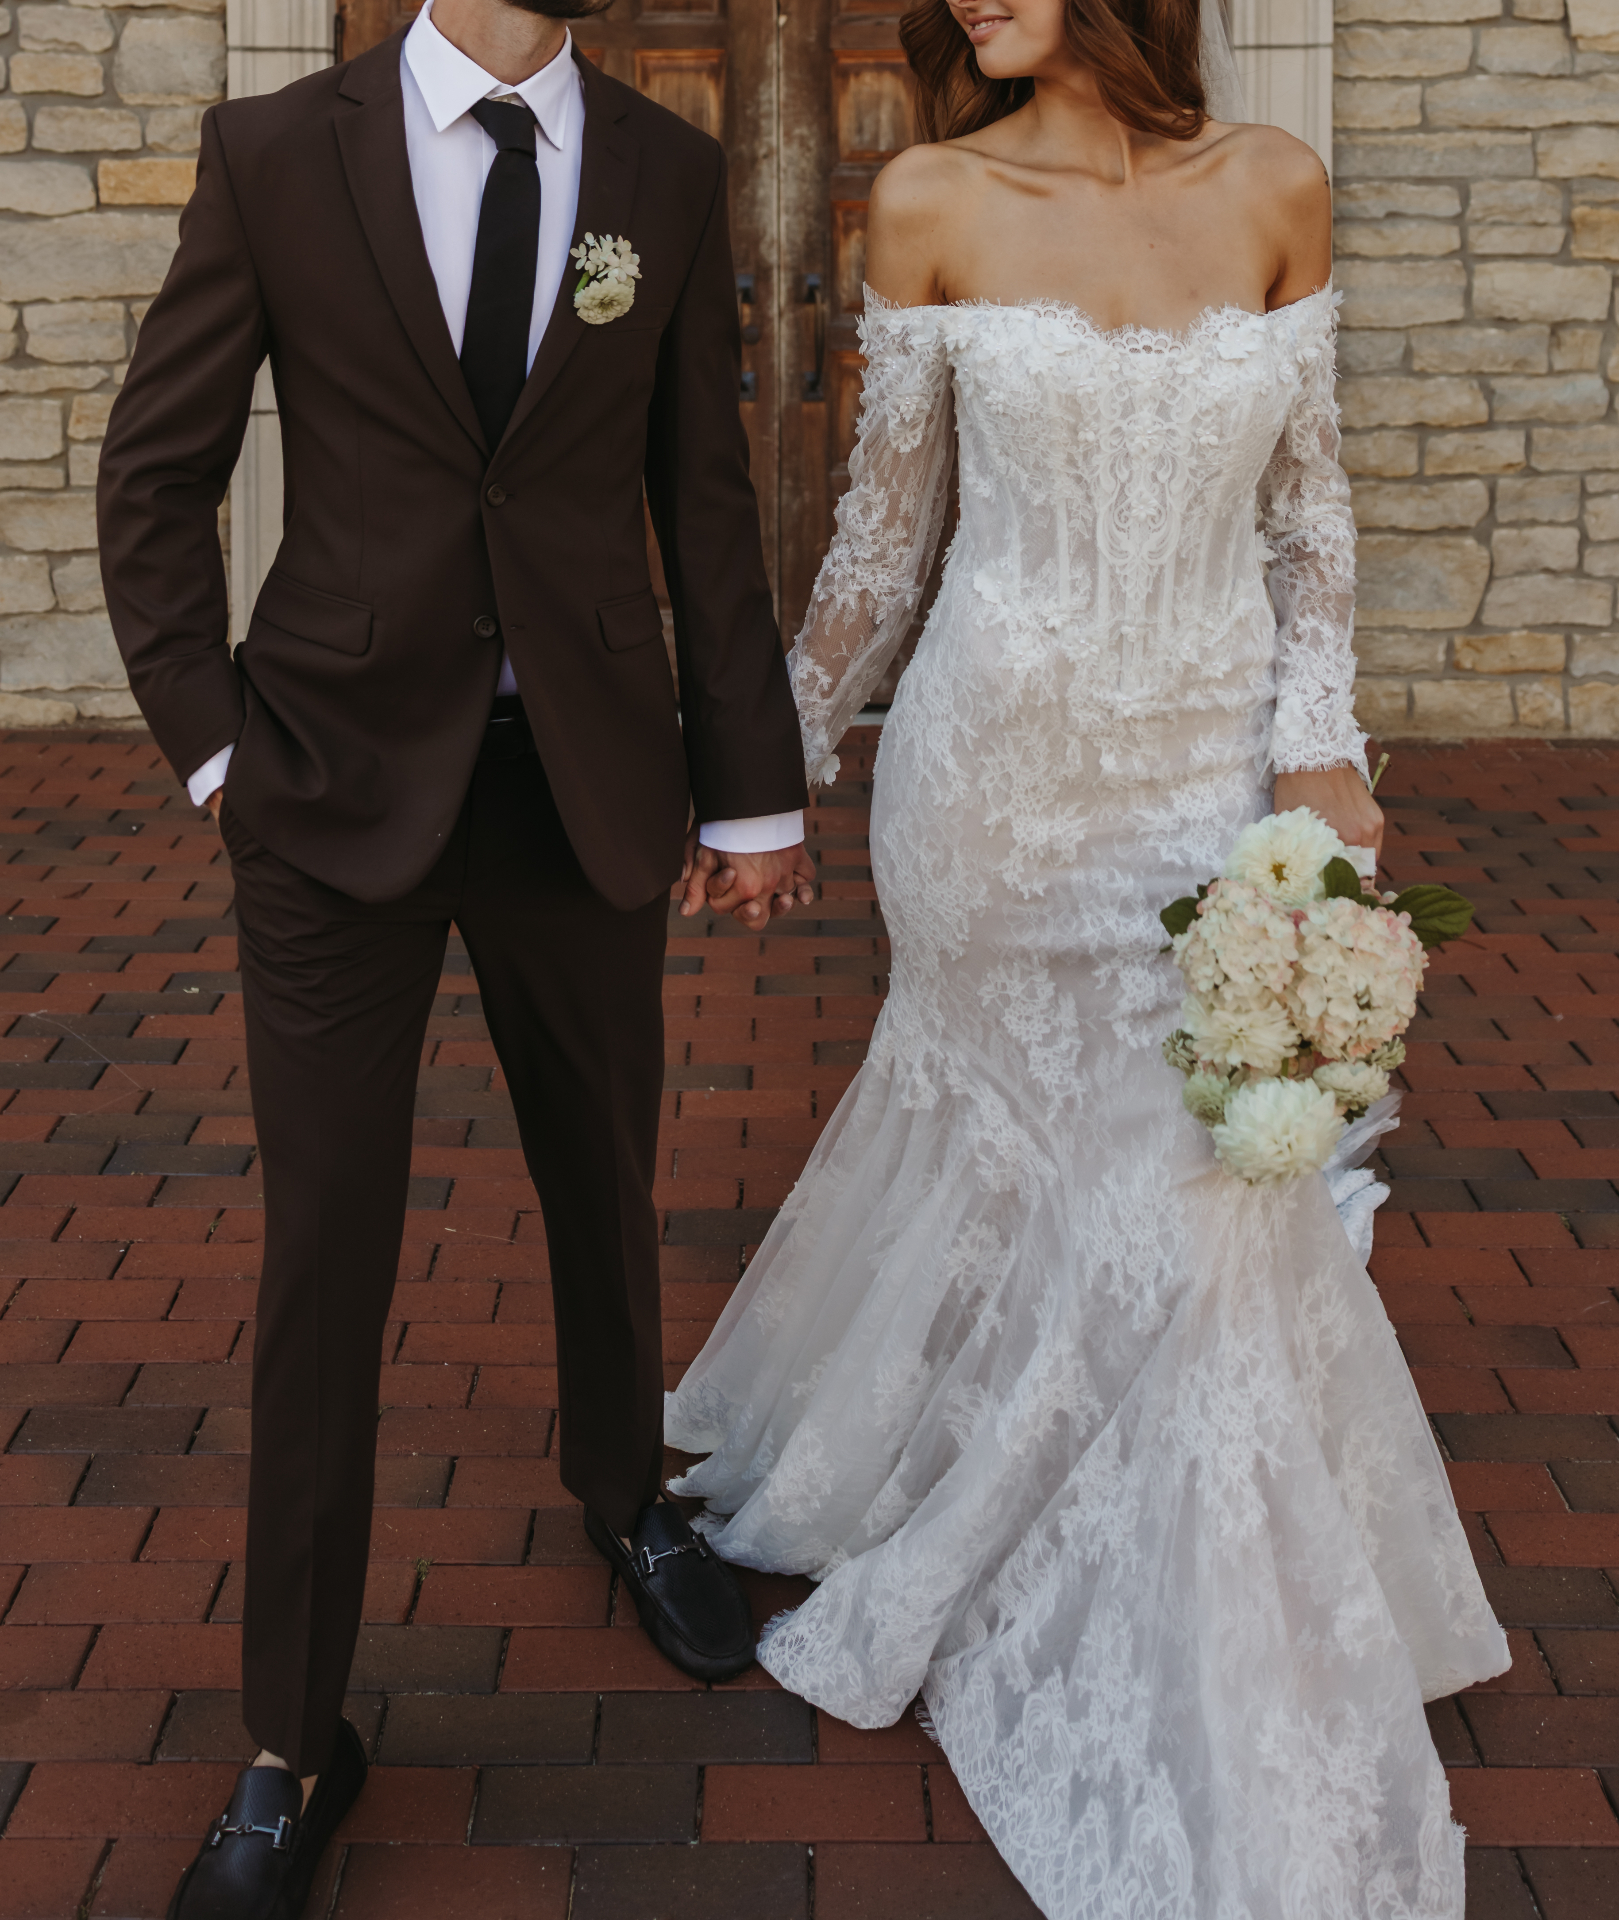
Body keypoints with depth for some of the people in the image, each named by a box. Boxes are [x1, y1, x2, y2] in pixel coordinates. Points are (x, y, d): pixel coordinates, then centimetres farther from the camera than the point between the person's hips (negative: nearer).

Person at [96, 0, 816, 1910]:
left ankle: (624, 1496, 48)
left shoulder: (667, 173, 3)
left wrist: (751, 786, 5)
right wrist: (211, 741, -4)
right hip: (340, 785, -2)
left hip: (586, 782, 2)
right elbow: (152, 476, 2)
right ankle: (294, 1740, 15)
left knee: (606, 1185, 18)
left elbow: (705, 503, 5)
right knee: (324, 1252, 2)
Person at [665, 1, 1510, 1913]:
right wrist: (778, 757, 7)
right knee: (1172, 1202, 4)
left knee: (1013, 1145, 9)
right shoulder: (933, 202, -5)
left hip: (1210, 768, 2)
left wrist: (1322, 740, -5)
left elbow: (1310, 502, 5)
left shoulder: (1271, 190, -1)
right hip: (1002, 765, -2)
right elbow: (886, 519, 3)